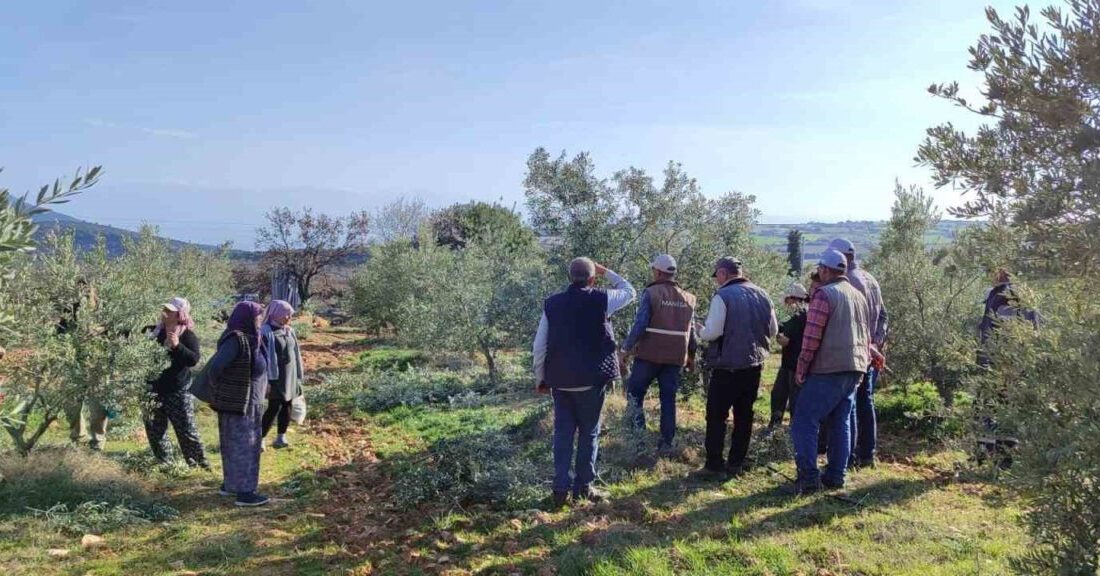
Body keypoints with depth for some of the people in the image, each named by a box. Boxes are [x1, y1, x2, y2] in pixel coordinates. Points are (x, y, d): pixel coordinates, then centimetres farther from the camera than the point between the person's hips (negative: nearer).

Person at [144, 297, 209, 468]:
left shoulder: (188, 336, -10)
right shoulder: (155, 331, 6)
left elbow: (194, 359, -22)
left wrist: (177, 345, -32)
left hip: (177, 391, -6)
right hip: (154, 389, 6)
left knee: (186, 430, -3)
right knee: (154, 430, 12)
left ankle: (200, 463, 8)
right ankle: (162, 463, 26)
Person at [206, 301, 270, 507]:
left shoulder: (248, 338, 5)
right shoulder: (235, 339, -22)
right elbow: (214, 368, -25)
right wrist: (220, 390, -9)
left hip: (248, 401, 9)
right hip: (239, 402, -9)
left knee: (236, 443, 18)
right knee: (242, 445, -2)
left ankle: (229, 484, 30)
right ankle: (244, 492, 5)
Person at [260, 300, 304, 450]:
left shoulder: (289, 331, 8)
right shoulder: (266, 332, -13)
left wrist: (299, 374, 17)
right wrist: (266, 380, -18)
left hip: (290, 375, 7)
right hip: (276, 377, -7)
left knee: (287, 406, 9)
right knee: (274, 407, -7)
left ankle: (281, 438, 18)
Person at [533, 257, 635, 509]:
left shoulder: (552, 303, 1)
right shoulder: (601, 299, -7)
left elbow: (540, 345, 2)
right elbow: (629, 292, 13)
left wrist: (540, 378, 11)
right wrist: (606, 272, 19)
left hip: (560, 380, 3)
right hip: (591, 378, -2)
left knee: (562, 433, 9)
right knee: (589, 432, 11)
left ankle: (561, 488, 7)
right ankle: (584, 486, 14)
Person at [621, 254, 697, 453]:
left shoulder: (651, 293, -9)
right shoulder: (688, 298, 7)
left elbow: (639, 325, -15)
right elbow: (690, 331, 11)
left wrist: (626, 349, -8)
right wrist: (691, 356, 21)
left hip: (650, 355, -4)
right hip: (675, 357, 4)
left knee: (635, 393, 10)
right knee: (668, 399, 11)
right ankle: (666, 442, 13)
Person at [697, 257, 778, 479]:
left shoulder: (722, 296, -14)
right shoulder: (762, 295, 5)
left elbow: (712, 332, -18)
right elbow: (773, 330, 10)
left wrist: (701, 331, 3)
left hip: (728, 366, -6)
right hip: (754, 364, 6)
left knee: (716, 416, 2)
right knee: (744, 415, 14)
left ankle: (714, 466, 3)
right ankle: (736, 463, 20)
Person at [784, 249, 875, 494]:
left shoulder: (824, 294, -10)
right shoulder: (859, 296, 16)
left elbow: (812, 337, -14)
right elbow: (867, 337, 21)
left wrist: (801, 370, -7)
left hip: (828, 370, -8)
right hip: (855, 370, 8)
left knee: (804, 421, -5)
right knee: (841, 423, 14)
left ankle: (809, 477, -10)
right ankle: (836, 476, 16)